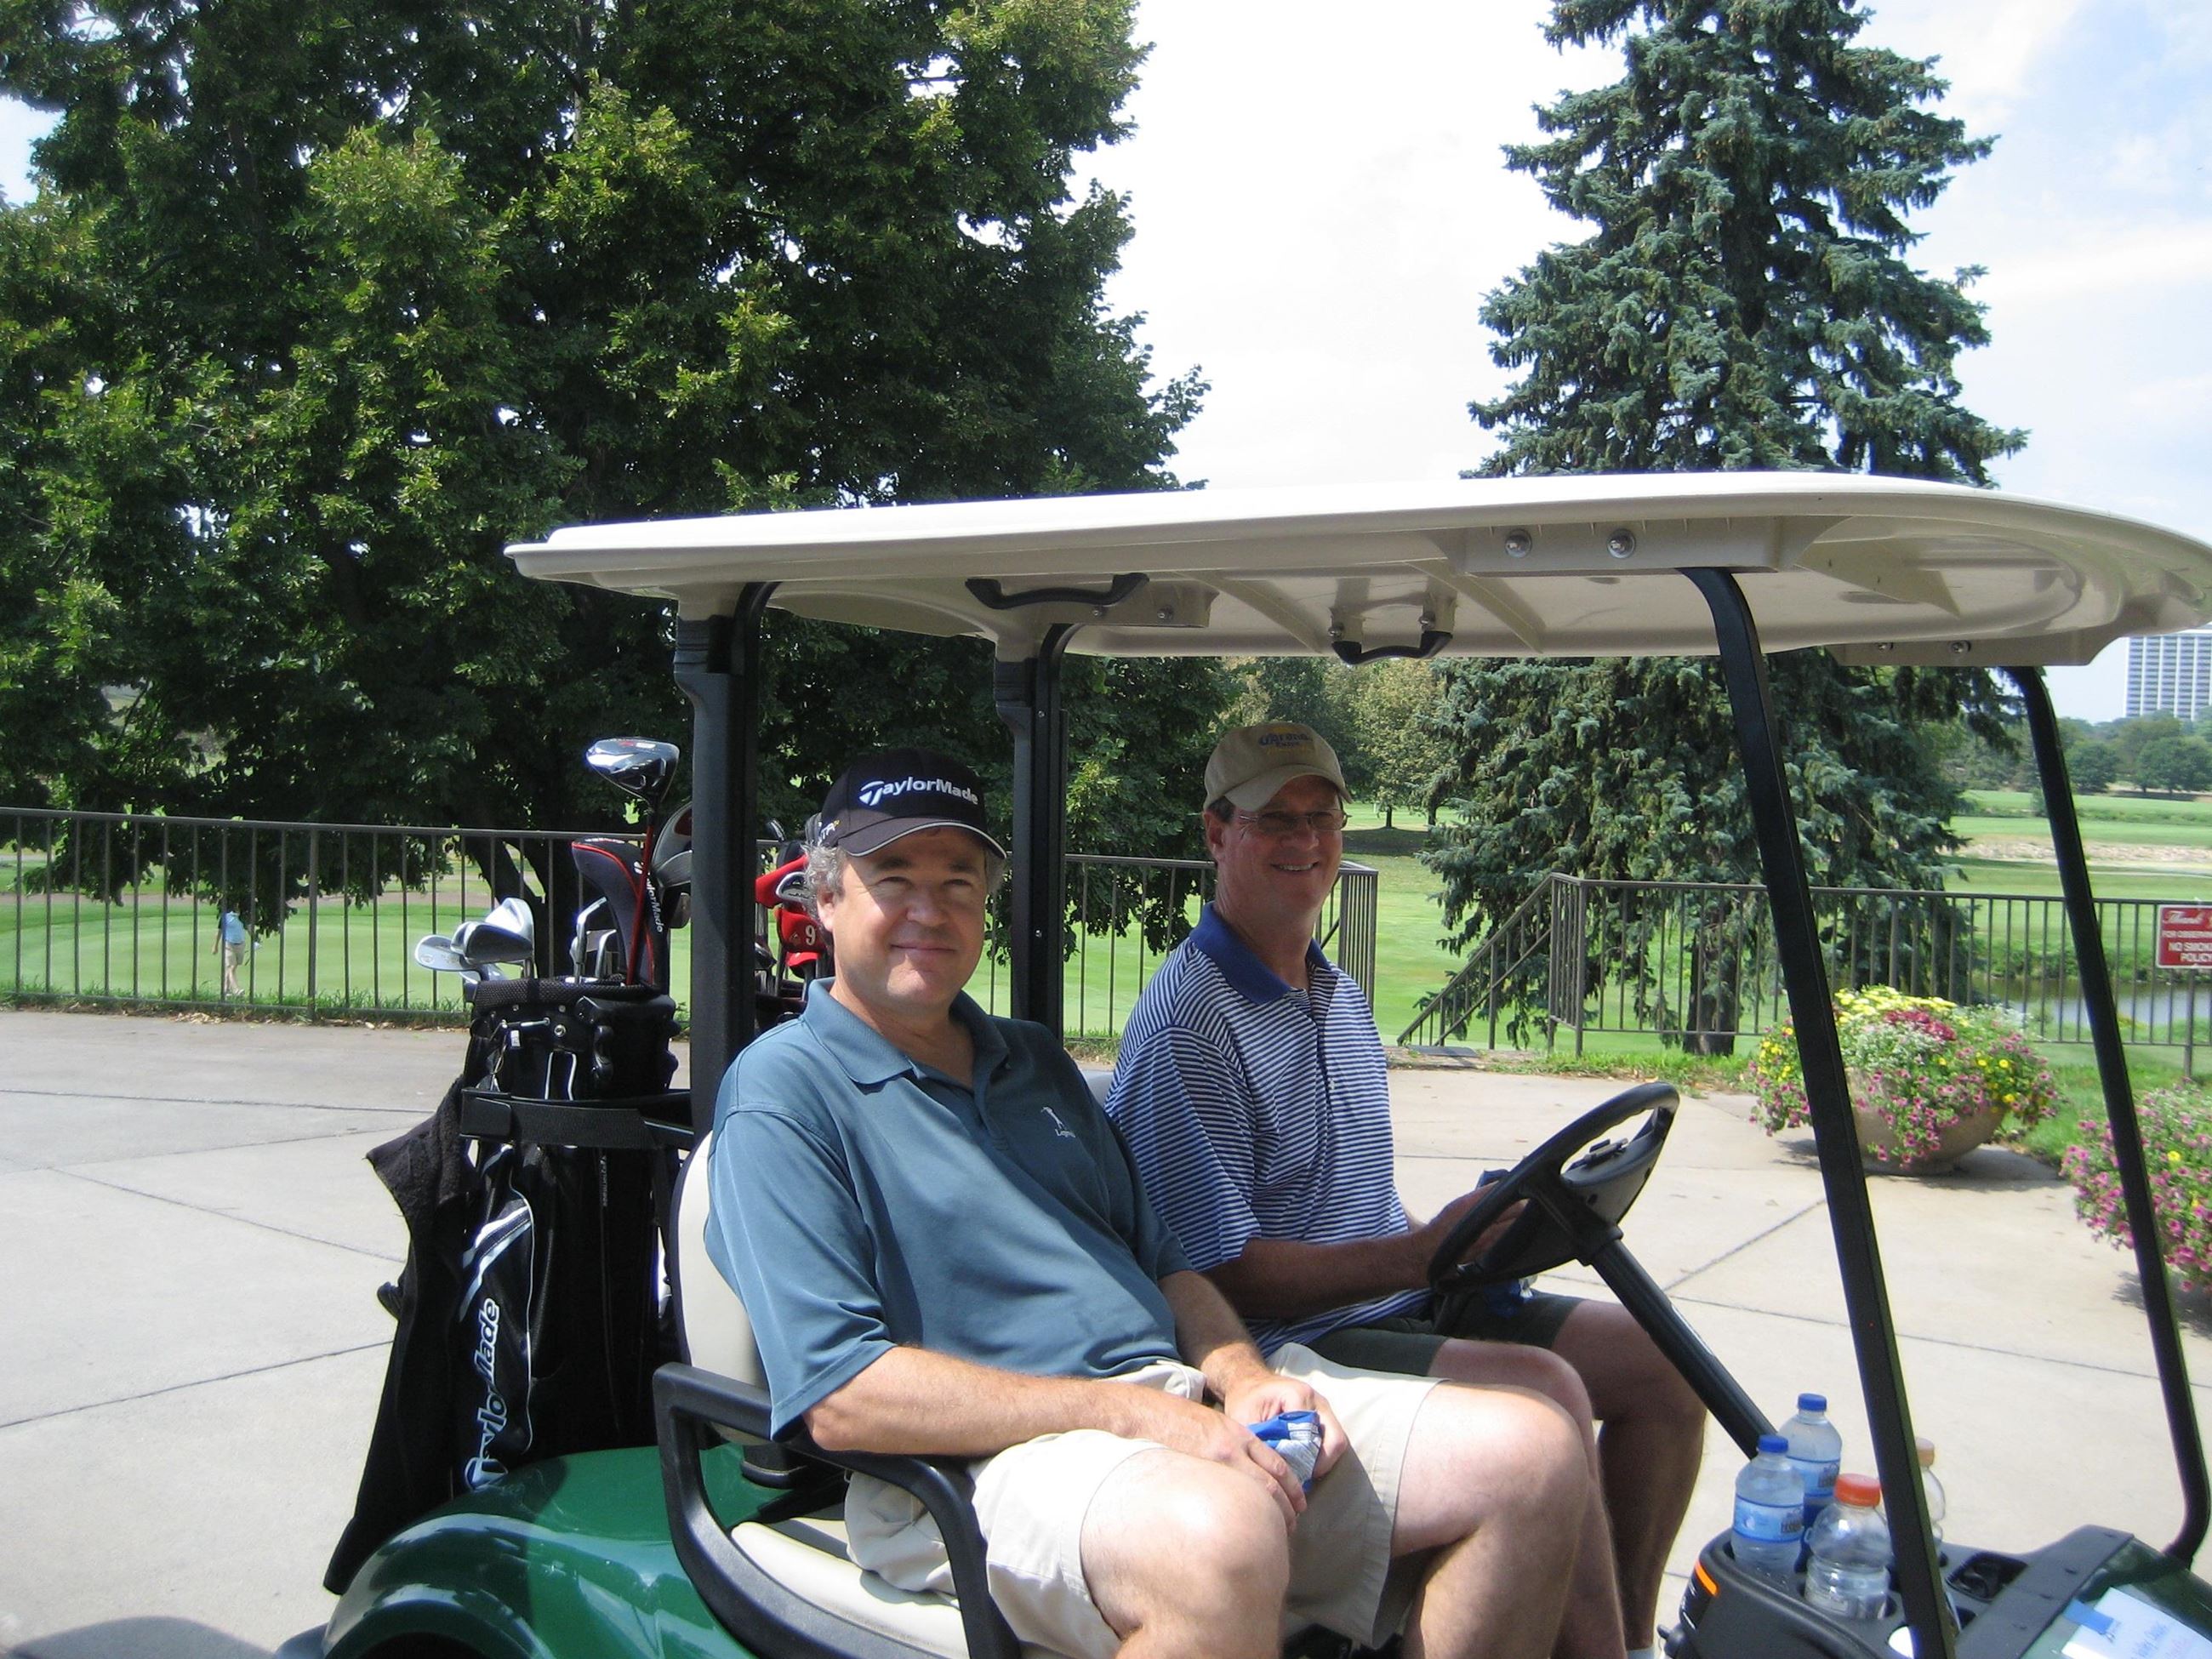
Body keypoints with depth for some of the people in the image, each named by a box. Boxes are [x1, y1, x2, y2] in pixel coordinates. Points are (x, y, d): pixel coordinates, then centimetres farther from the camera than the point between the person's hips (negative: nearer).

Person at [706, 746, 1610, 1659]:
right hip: (989, 1457, -7)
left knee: (1532, 1450, -4)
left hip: (1185, 1402, 8)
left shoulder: (1034, 1059, 21)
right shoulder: (783, 1089, -4)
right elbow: (839, 1395, -15)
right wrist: (1134, 1413, -20)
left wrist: (1240, 1374, -1)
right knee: (1220, 1533, -40)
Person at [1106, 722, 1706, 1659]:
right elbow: (1219, 1272, -19)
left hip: (1397, 1303, 9)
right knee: (1544, 1391, -27)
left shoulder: (1344, 1001, 15)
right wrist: (1421, 1255, -23)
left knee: (1659, 1363, 2)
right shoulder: (1184, 1023, -15)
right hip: (1288, 1343, -9)